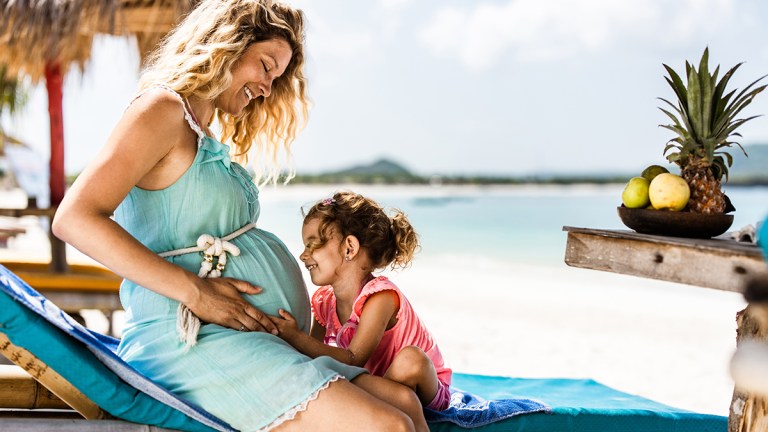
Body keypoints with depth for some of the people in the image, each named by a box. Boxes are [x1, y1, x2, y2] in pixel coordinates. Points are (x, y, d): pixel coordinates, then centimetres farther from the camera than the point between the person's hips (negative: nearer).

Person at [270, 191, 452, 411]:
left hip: (423, 389, -6)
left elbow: (354, 361, -31)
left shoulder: (380, 296, -26)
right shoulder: (324, 301, -3)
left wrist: (295, 337, -35)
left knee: (409, 358, -36)